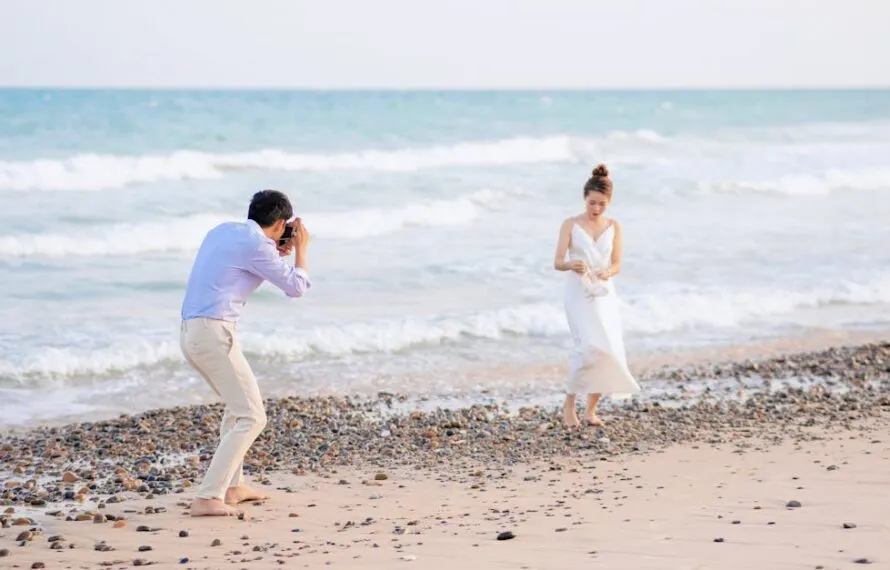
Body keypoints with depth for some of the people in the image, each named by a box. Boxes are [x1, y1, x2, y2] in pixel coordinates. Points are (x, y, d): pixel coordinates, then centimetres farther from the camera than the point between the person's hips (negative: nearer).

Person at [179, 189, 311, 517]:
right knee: (251, 417, -7)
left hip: (190, 331, 9)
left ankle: (232, 486, 28)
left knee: (238, 404, 26)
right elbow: (296, 287, -2)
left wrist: (279, 253, 27)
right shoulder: (257, 245, -10)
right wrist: (301, 249, 13)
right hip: (214, 332, -9)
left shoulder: (223, 231, 15)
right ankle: (207, 498, -15)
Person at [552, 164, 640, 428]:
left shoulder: (613, 227, 7)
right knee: (588, 346, -20)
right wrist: (572, 264, -30)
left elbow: (617, 265, 3)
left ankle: (591, 409, 10)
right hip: (579, 292, -4)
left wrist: (607, 272, -20)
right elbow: (557, 263, -7)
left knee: (610, 349, -4)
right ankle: (569, 404, -6)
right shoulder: (571, 225, -2)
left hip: (605, 294, 4)